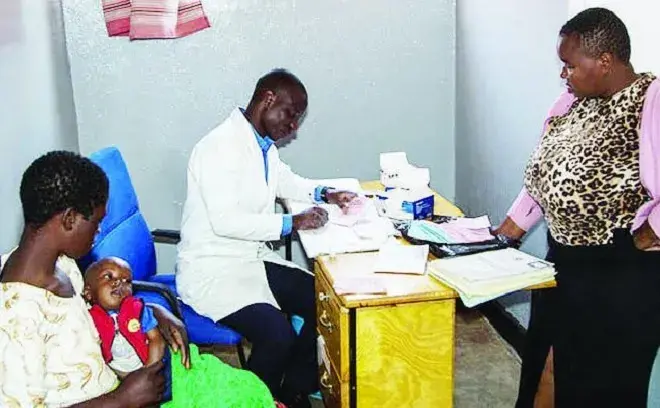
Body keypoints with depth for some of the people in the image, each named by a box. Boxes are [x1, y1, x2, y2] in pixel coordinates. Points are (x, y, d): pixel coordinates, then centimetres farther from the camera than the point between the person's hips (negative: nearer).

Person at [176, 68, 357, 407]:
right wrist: (291, 223, -22)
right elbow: (225, 221, -27)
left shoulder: (263, 144, 7)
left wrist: (324, 194, 9)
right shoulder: (220, 147, -20)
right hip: (213, 269, -9)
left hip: (253, 259, 9)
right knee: (278, 335, -27)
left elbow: (285, 181, 27)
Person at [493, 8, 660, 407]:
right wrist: (504, 237, 10)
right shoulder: (574, 100, 6)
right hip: (563, 262, 8)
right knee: (546, 369, 21)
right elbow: (543, 174, 13)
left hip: (623, 278, -8)